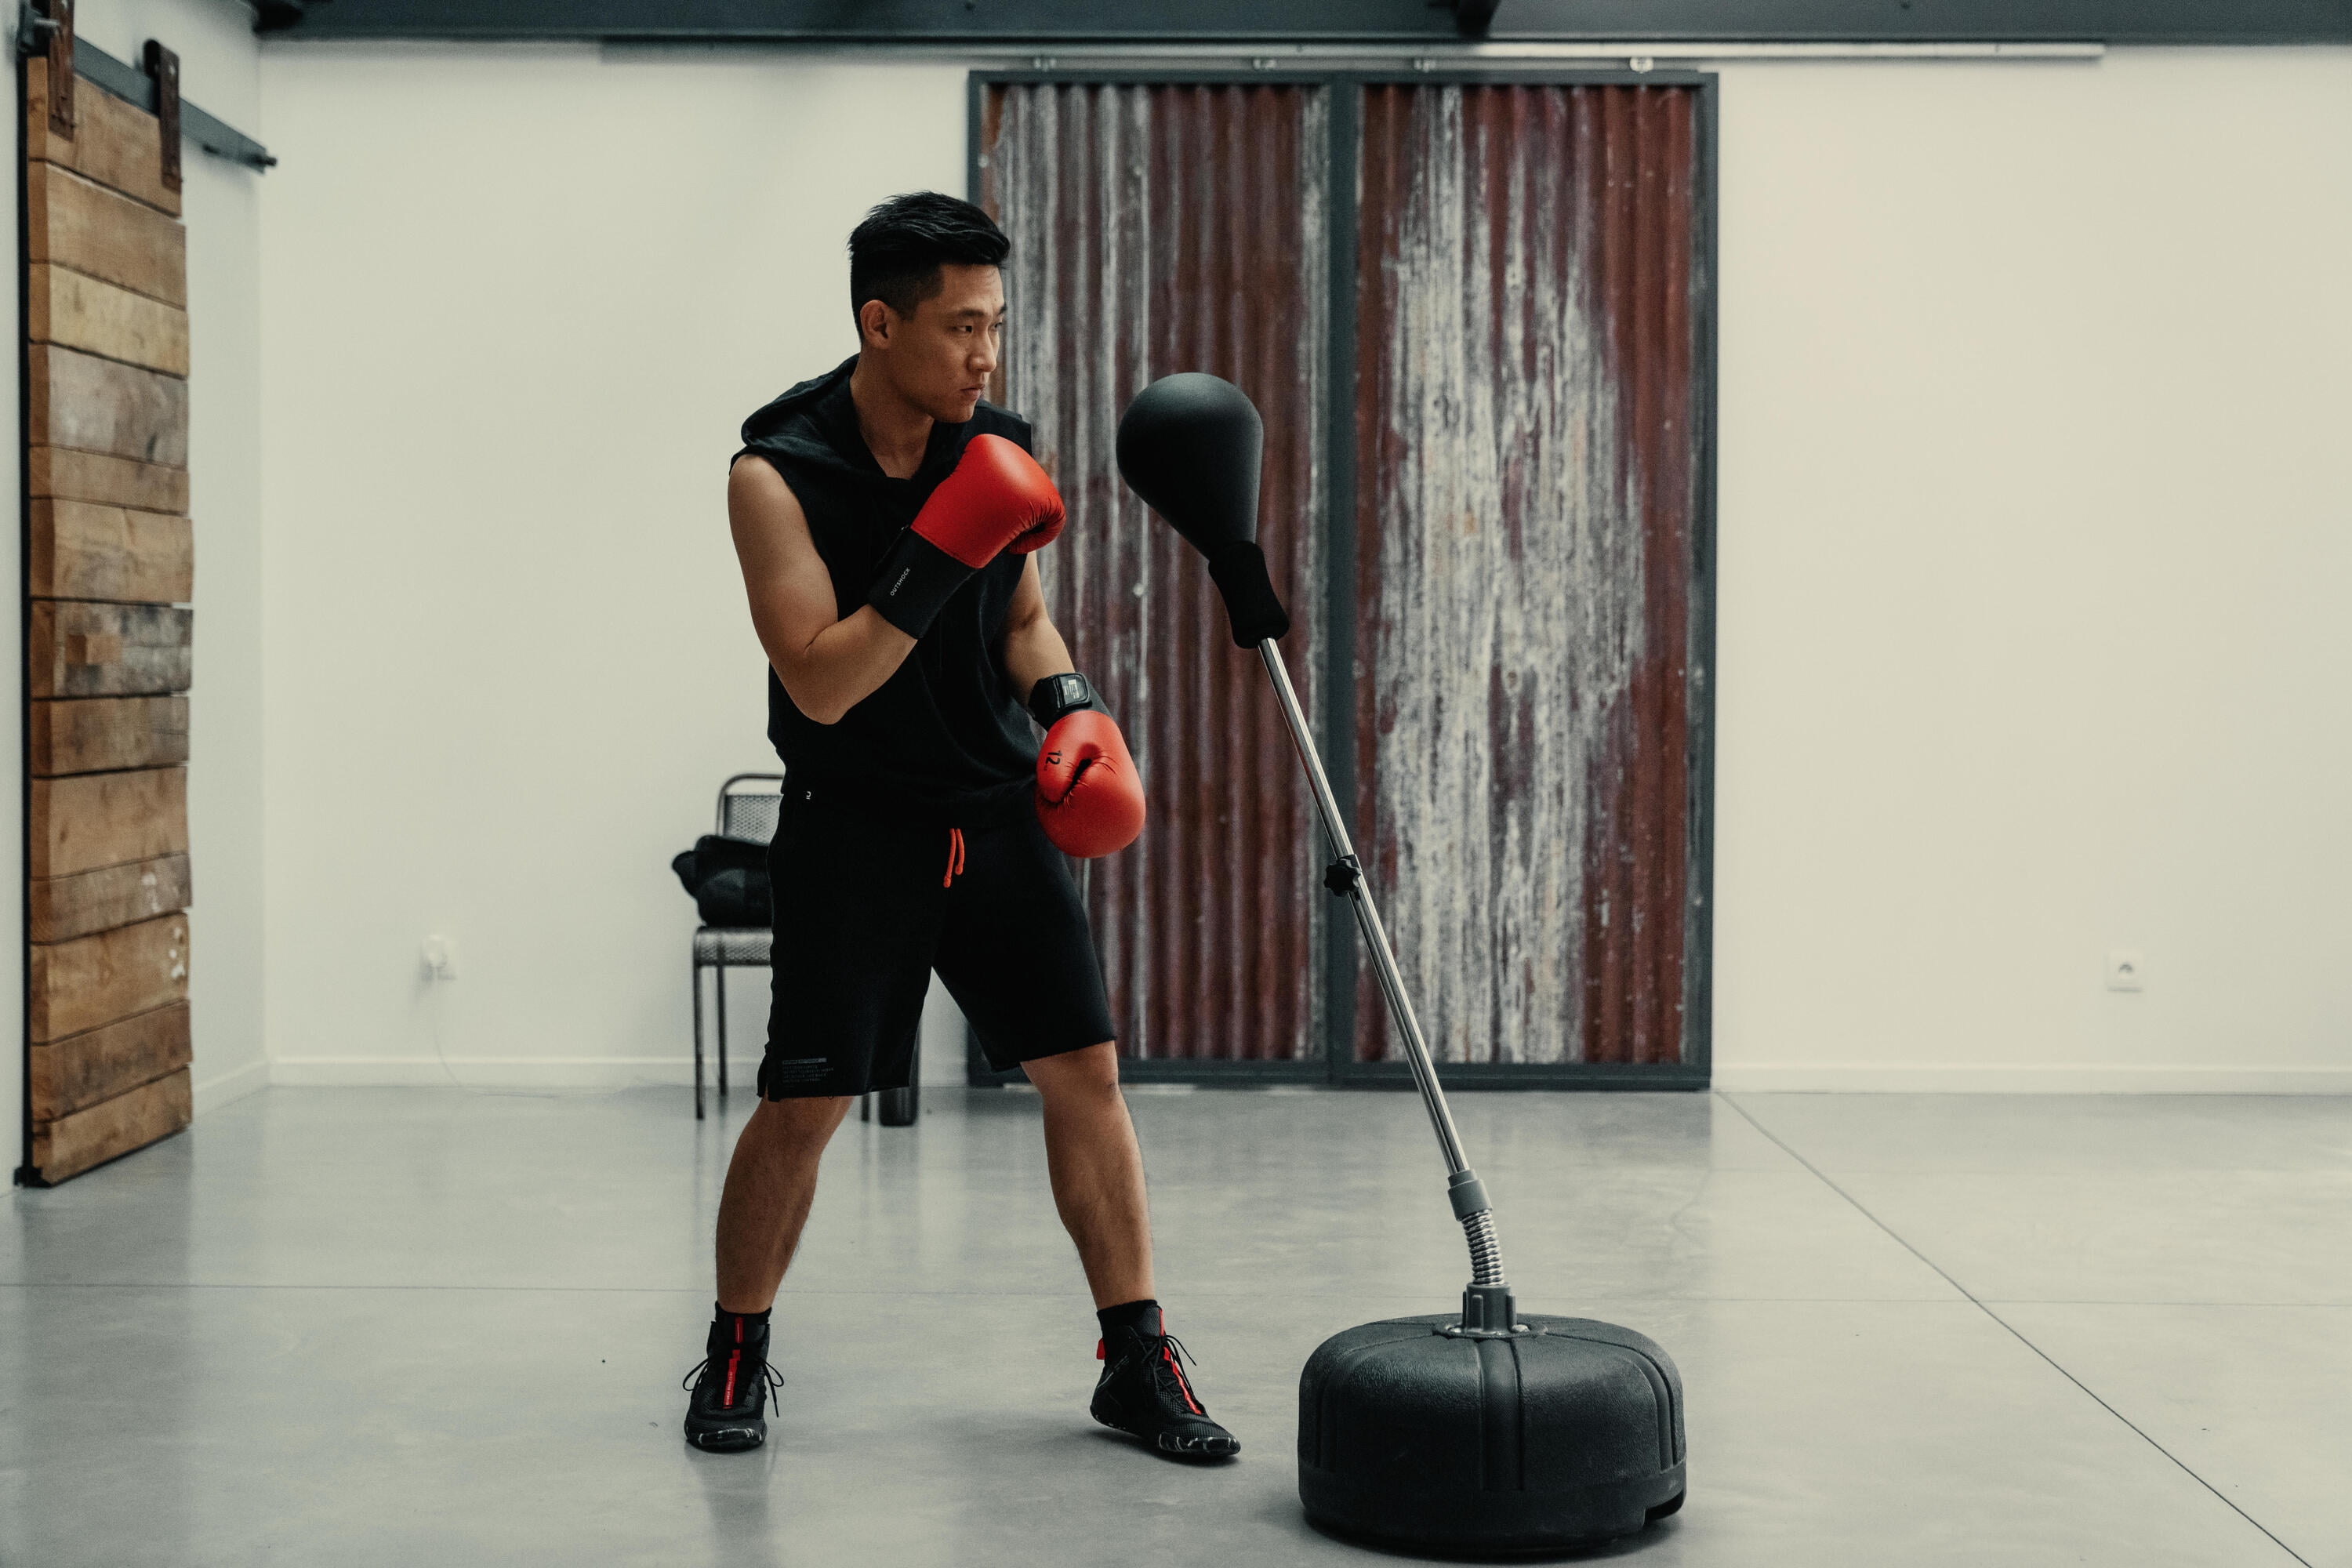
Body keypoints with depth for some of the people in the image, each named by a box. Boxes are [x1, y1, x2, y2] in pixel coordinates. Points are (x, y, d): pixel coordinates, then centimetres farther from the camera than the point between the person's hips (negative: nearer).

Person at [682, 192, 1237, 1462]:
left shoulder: (1000, 447, 0)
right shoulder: (778, 474, -15)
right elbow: (822, 685, -21)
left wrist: (1070, 709, -4)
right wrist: (936, 558, -29)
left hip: (996, 809, 4)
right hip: (854, 823, -4)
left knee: (1084, 1068, 0)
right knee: (804, 1102, -3)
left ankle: (1137, 1360, 11)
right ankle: (736, 1356, 19)